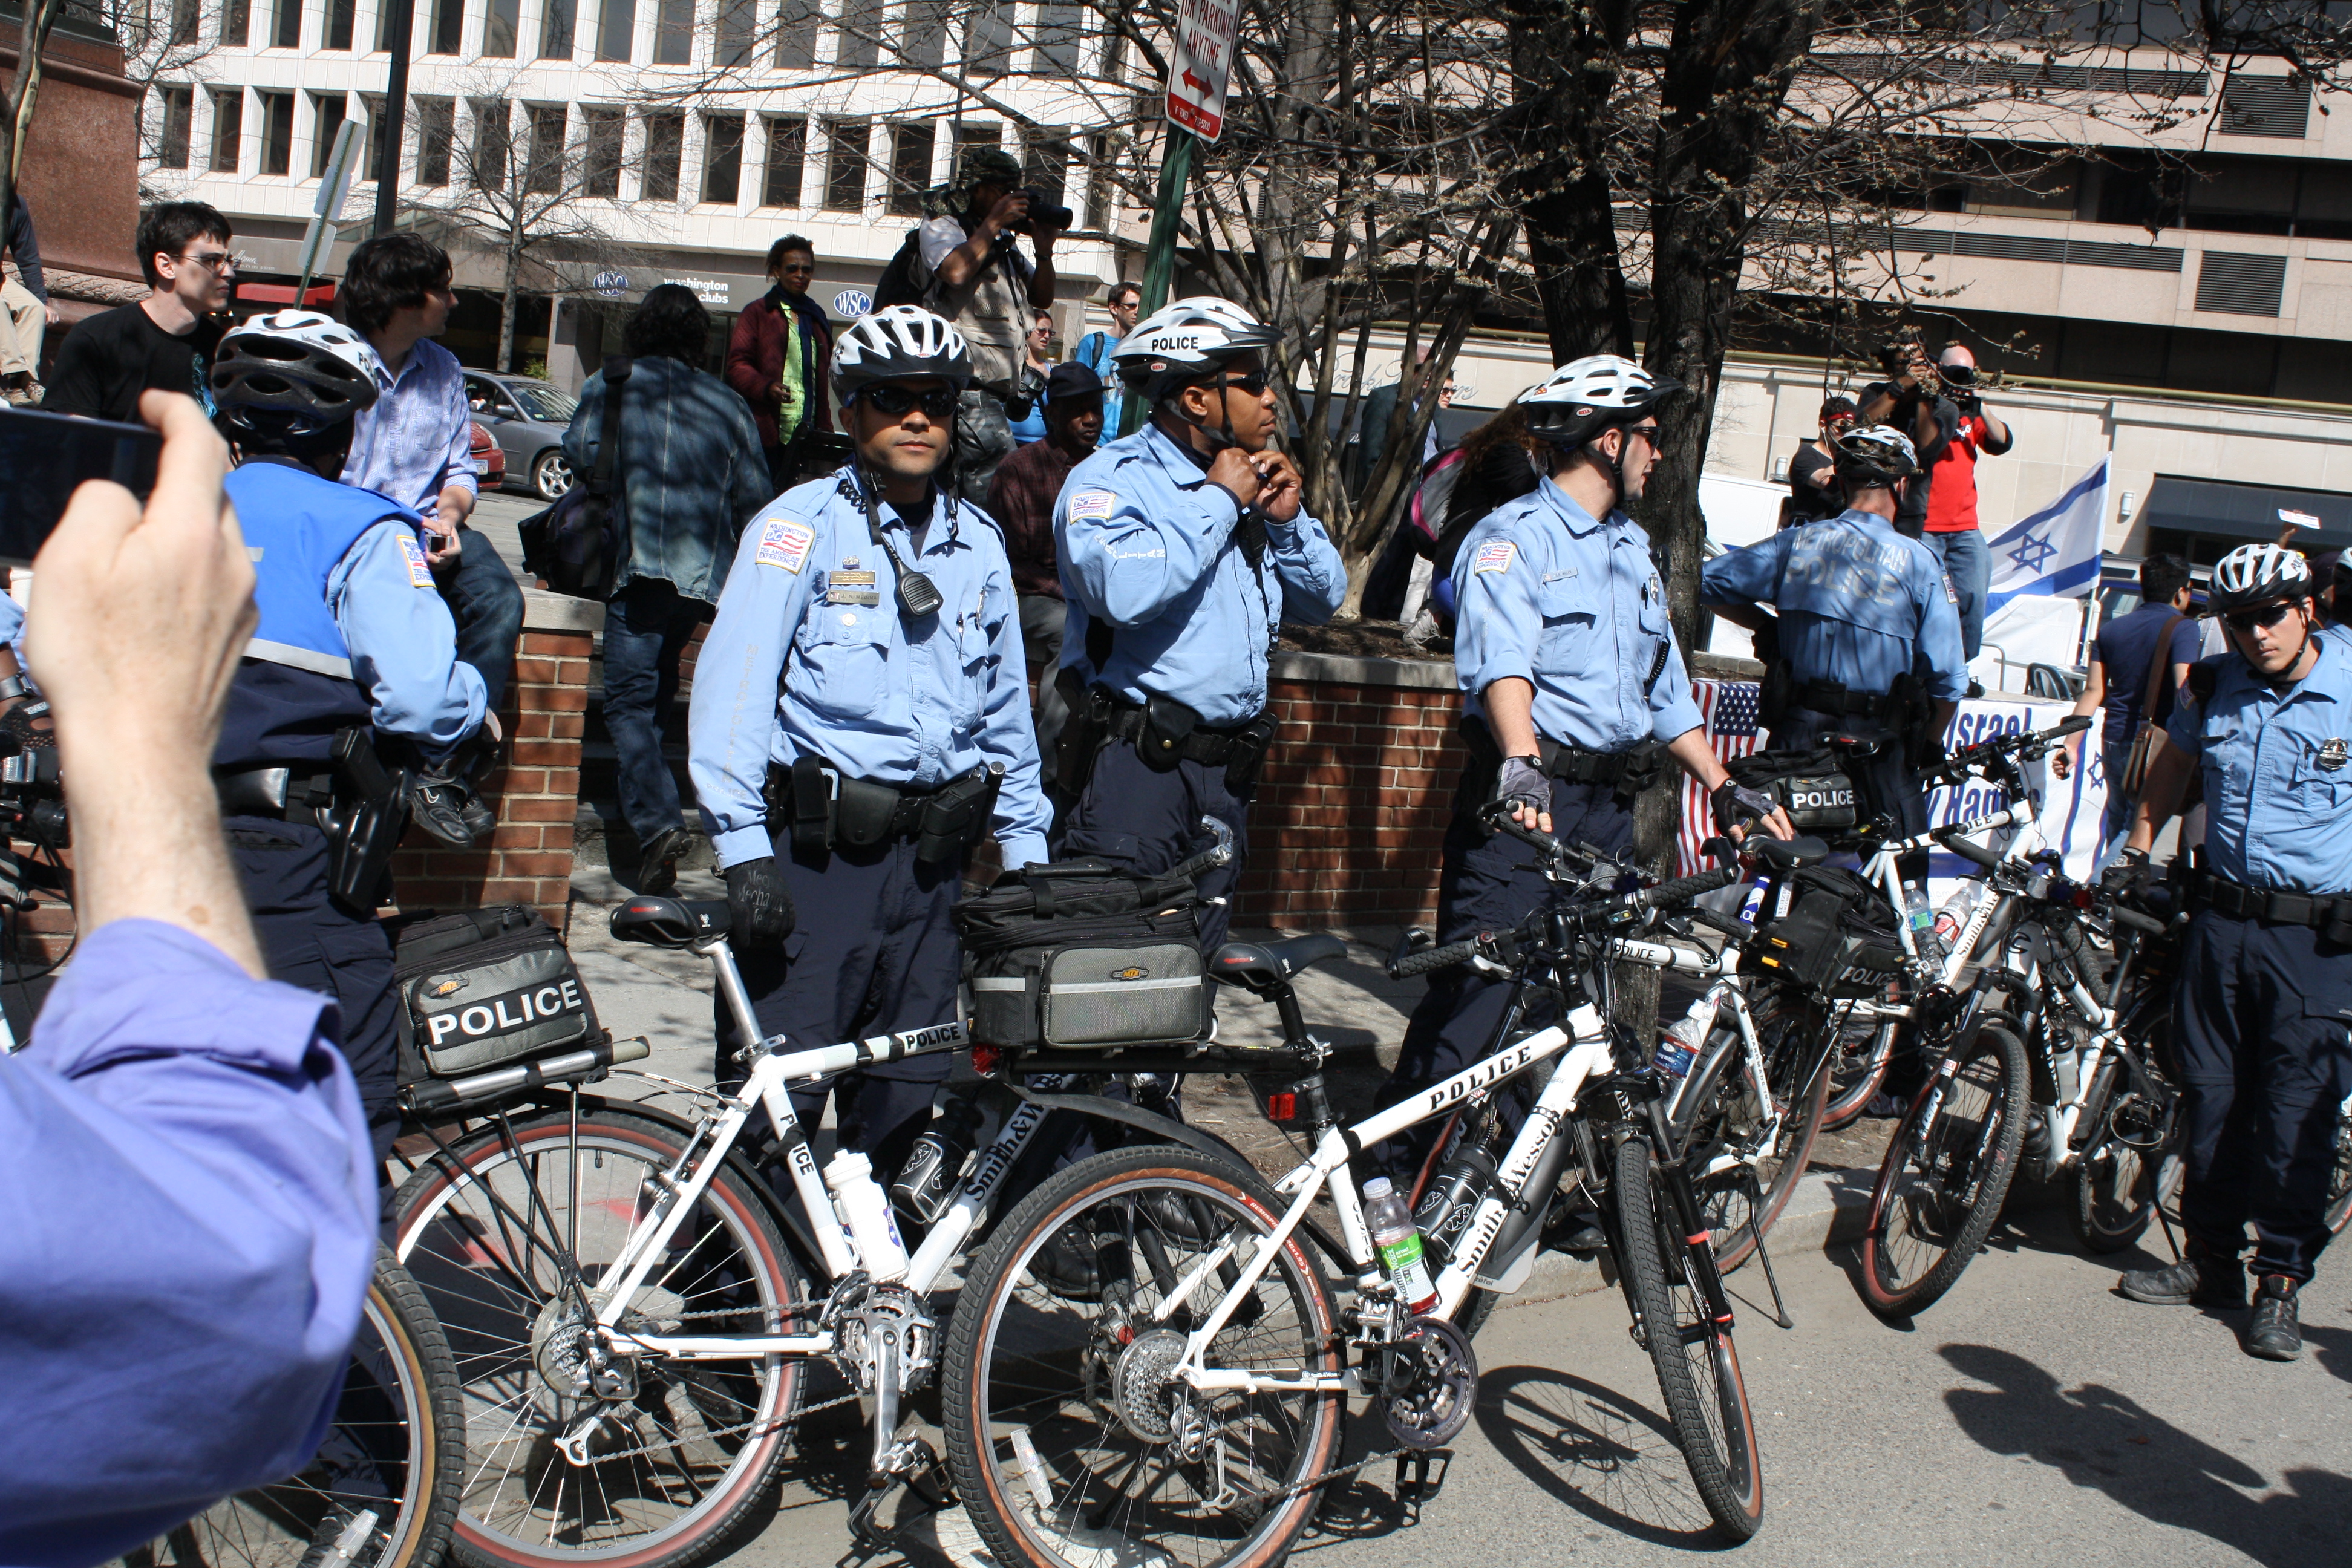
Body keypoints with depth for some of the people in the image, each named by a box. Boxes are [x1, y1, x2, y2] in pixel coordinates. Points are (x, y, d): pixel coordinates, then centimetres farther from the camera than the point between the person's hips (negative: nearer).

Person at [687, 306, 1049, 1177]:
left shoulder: (978, 546, 15)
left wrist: (1027, 853, 16)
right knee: (776, 1094, -6)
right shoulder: (801, 526, -1)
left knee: (906, 1091, 9)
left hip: (931, 857, 5)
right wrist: (744, 853, -16)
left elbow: (1005, 709, 21)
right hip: (814, 850, -5)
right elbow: (734, 685, -8)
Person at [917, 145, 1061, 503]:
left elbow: (1042, 299, 22)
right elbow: (956, 272, -19)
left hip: (995, 391, 8)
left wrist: (1044, 251, 5)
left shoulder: (1006, 245, 24)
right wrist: (993, 223, -9)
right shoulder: (942, 228, 2)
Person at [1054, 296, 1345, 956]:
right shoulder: (1114, 477, -6)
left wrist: (1288, 520, 2)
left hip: (1227, 769, 7)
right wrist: (1218, 501, -14)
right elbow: (1126, 592, -26)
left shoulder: (1251, 487, 16)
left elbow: (1323, 599, 21)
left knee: (1196, 953, 12)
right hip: (1134, 759, -7)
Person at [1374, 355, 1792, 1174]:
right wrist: (1521, 762, -40)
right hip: (1524, 800, -7)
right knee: (1473, 993, -10)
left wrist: (1724, 787, 15)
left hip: (1611, 806, 7)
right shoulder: (1514, 537, -5)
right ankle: (1389, 1172, -2)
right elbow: (1503, 661, -23)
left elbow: (1667, 688, 24)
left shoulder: (1634, 549, 21)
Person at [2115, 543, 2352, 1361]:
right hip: (2221, 917, 4)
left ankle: (2281, 1281, 9)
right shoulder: (2213, 687, 4)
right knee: (2210, 1093, 10)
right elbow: (2173, 763, 23)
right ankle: (2212, 1259, 23)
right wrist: (2137, 849, 23)